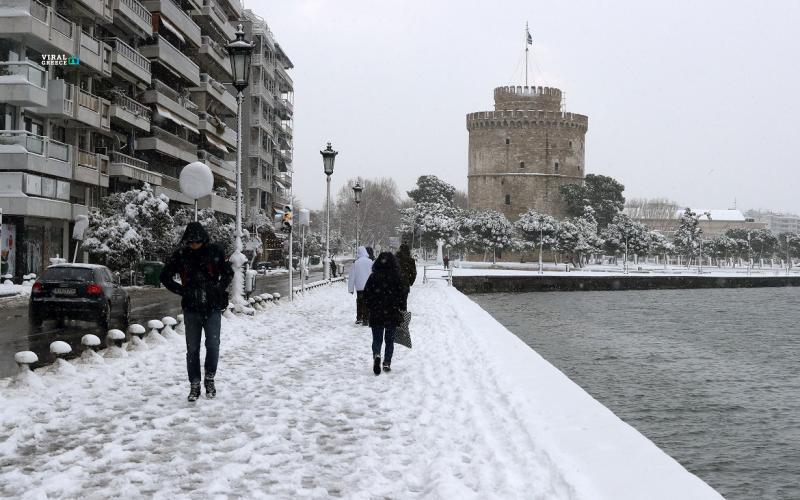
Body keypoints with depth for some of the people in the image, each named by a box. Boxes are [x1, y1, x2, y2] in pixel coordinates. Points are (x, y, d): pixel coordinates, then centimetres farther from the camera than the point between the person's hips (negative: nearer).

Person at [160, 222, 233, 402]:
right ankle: (194, 385, 13)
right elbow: (165, 277, 6)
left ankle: (210, 379, 15)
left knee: (213, 346, -5)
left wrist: (220, 289, -4)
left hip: (213, 308, -1)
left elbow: (228, 272, 10)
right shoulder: (180, 255, -2)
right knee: (192, 349, 4)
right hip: (191, 309, 1)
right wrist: (182, 291, -4)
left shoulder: (215, 251, -1)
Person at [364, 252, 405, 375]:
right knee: (389, 340, 14)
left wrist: (371, 308, 12)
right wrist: (397, 308, 8)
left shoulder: (373, 277, -4)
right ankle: (387, 363, 11)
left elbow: (366, 295, -1)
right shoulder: (397, 277, -6)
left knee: (377, 339, 8)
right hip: (392, 315, 0)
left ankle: (376, 355, -19)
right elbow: (401, 295, -5)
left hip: (376, 314, 0)